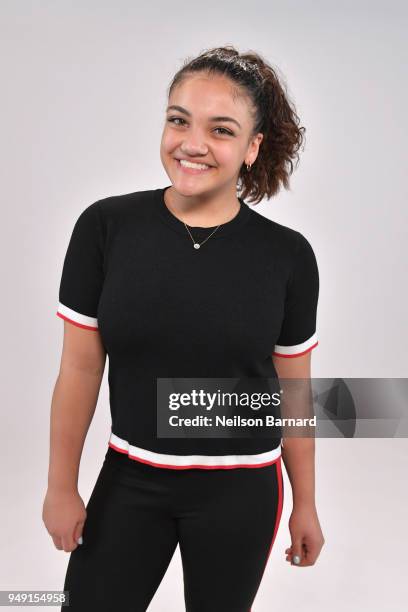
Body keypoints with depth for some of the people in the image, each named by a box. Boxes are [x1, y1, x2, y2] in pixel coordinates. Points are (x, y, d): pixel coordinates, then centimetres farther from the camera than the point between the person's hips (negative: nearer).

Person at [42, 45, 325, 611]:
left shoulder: (288, 255, -9)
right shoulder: (105, 227, -10)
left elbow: (293, 392, 0)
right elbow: (80, 369, -4)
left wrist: (306, 504, 7)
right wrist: (62, 486, 1)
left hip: (240, 492, 0)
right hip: (128, 480, 1)